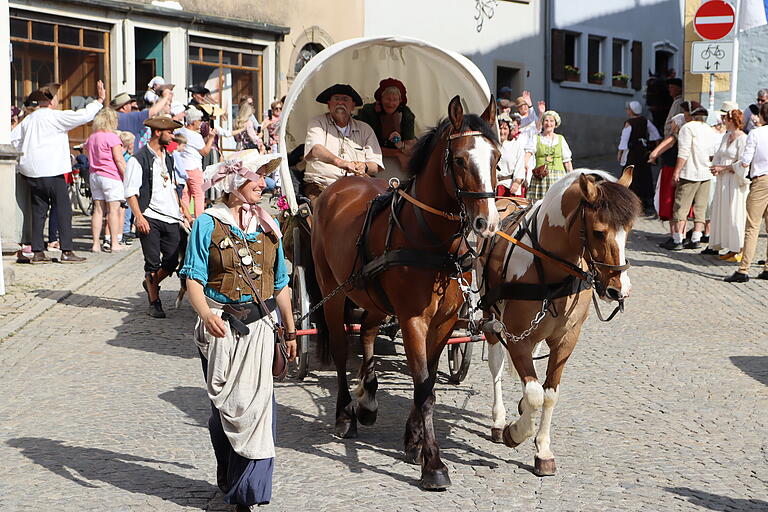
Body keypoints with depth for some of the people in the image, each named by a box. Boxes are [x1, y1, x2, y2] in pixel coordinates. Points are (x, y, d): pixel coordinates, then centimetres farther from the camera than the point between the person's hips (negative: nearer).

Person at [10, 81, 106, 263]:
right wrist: (99, 100, -4)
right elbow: (83, 116, -14)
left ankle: (37, 252, 10)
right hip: (51, 171, -7)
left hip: (31, 172, 7)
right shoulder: (54, 117, -9)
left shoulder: (28, 120, 12)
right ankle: (67, 251, -4)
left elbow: (12, 139, 17)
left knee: (38, 210, 10)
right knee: (63, 209, -2)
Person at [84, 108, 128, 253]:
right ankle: (114, 244, -1)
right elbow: (119, 161, -13)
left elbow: (90, 158, 17)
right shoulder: (112, 137, -11)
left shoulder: (91, 138, 10)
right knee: (113, 209, -2)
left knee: (98, 209, 8)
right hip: (111, 176, -7)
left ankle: (95, 244, 6)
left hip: (94, 175, 7)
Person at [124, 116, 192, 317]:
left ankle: (151, 284, 31)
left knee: (172, 261, 3)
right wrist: (139, 217, -18)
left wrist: (180, 209, 21)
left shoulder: (168, 158, 18)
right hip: (150, 218, -6)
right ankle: (154, 302, 12)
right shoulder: (139, 159, -6)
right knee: (153, 262, 0)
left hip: (170, 218, 6)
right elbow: (131, 192, -10)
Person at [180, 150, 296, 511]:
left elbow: (280, 285, 17)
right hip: (221, 328, -3)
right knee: (226, 406, 7)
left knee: (257, 404, -5)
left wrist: (290, 331, 18)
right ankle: (230, 481, 26)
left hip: (259, 327, 3)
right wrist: (205, 313, -28)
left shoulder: (268, 226, 10)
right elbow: (194, 278, -9)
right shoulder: (208, 224, -2)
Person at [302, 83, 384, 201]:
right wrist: (339, 162, -29)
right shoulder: (318, 123, 9)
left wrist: (364, 166, -13)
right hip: (321, 185, -3)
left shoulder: (365, 129, 18)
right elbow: (315, 150, -12)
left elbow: (376, 165, 12)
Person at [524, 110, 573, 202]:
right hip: (540, 178, -1)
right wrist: (524, 164, -27)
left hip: (558, 176, 1)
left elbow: (567, 161, 16)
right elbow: (528, 153, -6)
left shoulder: (561, 139, 16)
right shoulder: (536, 139, 11)